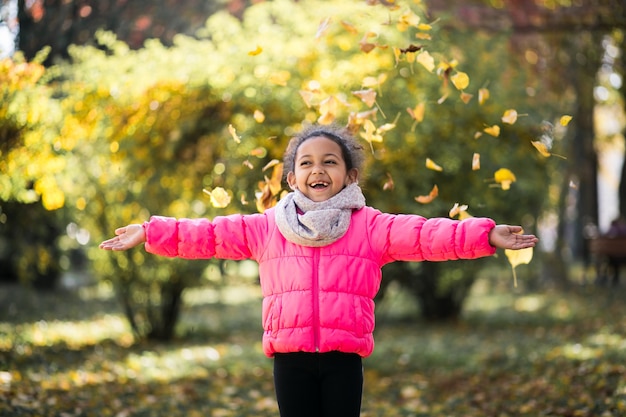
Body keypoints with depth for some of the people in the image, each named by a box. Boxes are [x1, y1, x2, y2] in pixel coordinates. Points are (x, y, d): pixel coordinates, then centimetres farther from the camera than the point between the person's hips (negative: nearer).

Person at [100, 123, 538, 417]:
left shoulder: (370, 226, 3)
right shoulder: (266, 227, 9)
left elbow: (426, 235, -7)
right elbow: (209, 233, 8)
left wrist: (486, 236, -19)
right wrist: (149, 232, 4)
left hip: (343, 358, -1)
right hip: (290, 358, 2)